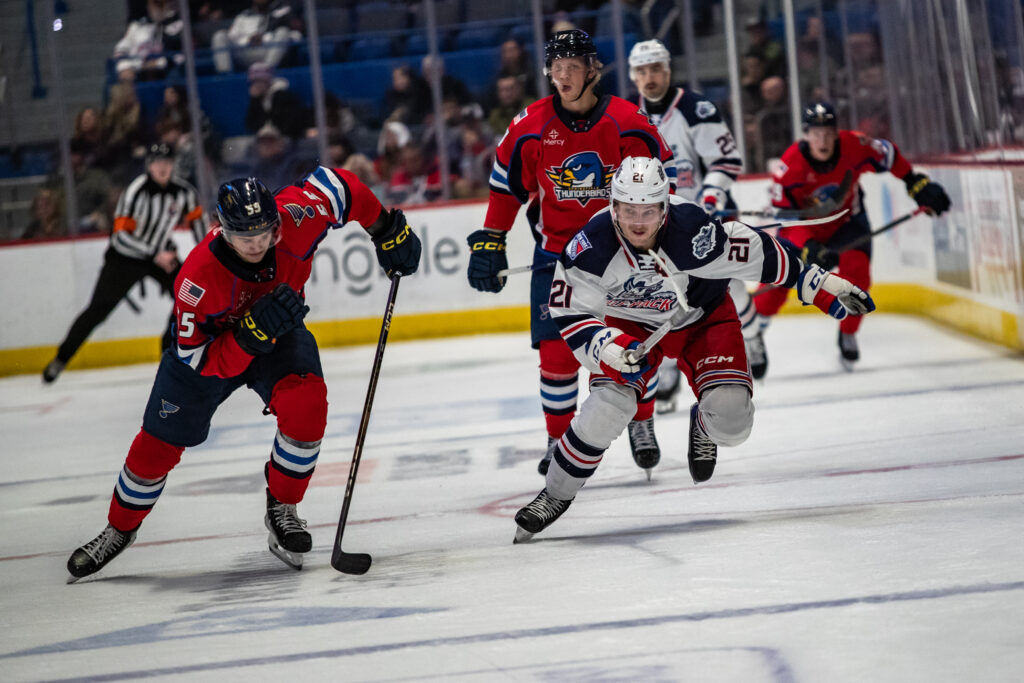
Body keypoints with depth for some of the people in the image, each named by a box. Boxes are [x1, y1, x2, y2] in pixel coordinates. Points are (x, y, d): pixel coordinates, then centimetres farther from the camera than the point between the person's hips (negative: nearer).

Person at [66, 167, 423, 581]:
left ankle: (281, 511, -6)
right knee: (159, 443, 5)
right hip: (208, 345, -2)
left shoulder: (295, 217, -34)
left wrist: (389, 231, -10)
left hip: (280, 334, 2)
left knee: (305, 403, -28)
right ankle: (120, 528, 33)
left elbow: (336, 184, -14)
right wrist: (252, 333, -46)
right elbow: (201, 360, -32)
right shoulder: (199, 278, -39)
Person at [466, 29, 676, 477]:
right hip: (557, 250, 0)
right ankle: (559, 439, 10)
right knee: (557, 350, -6)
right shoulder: (530, 127, -10)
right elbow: (505, 184, 3)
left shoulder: (627, 123, -11)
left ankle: (642, 424, 18)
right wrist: (489, 240, 1)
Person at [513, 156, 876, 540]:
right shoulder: (592, 247, -30)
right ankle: (556, 494, -1)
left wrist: (823, 286, -16)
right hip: (630, 326, 0)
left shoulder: (693, 233, -35)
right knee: (609, 406, -23)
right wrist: (608, 347, -37)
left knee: (731, 421, -15)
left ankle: (704, 428, 26)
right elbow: (569, 313, -19)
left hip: (703, 318, 0)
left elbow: (762, 255, -22)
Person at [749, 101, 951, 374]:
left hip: (846, 221, 1)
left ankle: (848, 337, 3)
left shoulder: (855, 146, -25)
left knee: (856, 271, -19)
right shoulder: (791, 165, -30)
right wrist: (810, 248, -40)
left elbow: (890, 156, -4)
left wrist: (918, 184, -2)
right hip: (804, 226, -1)